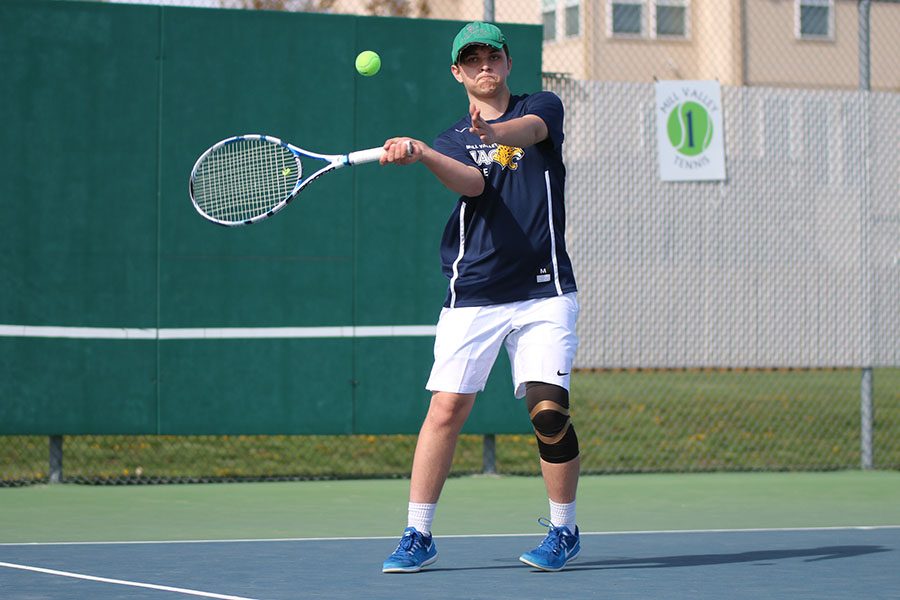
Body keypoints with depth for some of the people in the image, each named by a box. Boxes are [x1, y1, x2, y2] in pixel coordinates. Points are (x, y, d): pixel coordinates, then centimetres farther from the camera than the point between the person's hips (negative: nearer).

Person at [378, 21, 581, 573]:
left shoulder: (542, 107, 9)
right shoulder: (452, 140, 11)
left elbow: (530, 129, -18)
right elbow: (472, 181, -12)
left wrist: (497, 131, -42)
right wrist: (419, 154, -33)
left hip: (544, 292, -1)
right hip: (472, 296, 1)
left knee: (549, 409, -9)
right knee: (447, 407, -7)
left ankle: (564, 532, 8)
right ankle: (418, 537, 1)